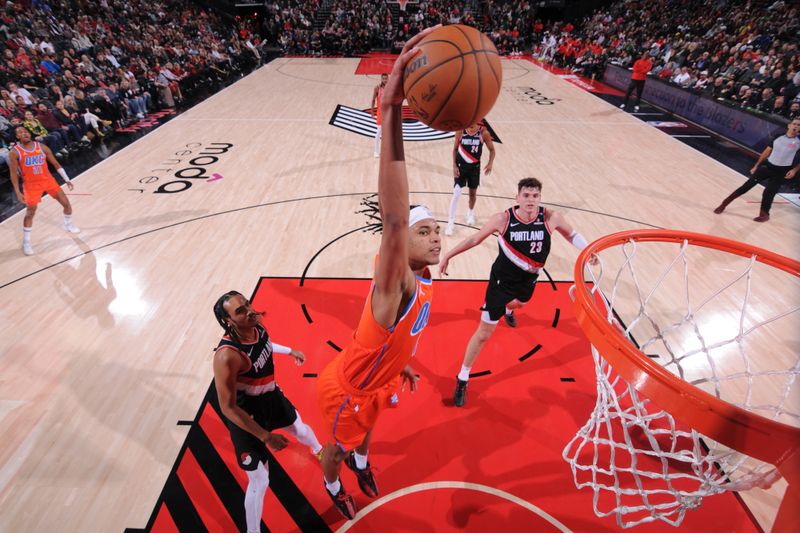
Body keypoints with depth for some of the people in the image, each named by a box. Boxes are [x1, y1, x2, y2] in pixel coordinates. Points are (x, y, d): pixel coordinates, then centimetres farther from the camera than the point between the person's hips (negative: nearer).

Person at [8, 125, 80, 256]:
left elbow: (56, 164, 5)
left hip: (48, 180, 3)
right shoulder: (14, 153, -9)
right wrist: (18, 192, -11)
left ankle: (68, 224, 33)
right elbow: (13, 173, -6)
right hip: (31, 184, -3)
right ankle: (26, 242, 13)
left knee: (66, 203, 3)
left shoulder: (42, 147, -2)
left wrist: (67, 180, 1)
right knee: (30, 213, 0)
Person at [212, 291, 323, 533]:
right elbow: (228, 407, -29)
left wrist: (289, 350, 21)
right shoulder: (227, 356, -38)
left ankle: (319, 451, 68)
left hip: (271, 396, 7)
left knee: (301, 430, 32)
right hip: (246, 414, -7)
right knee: (259, 483, 5)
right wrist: (266, 436, -26)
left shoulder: (257, 326, -16)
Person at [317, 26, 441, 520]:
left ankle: (361, 462, 69)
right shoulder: (395, 285, -38)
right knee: (338, 446, 24)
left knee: (367, 430, 36)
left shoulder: (423, 286, -11)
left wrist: (399, 364, 23)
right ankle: (333, 485, 58)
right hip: (346, 390, -7)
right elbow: (394, 219, -59)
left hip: (377, 382, 7)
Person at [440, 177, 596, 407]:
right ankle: (462, 380, 13)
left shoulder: (551, 218, -18)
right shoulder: (503, 219, -24)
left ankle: (508, 310, 80)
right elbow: (475, 238, -11)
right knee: (484, 332, -3)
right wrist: (449, 255, -8)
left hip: (529, 280, 5)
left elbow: (571, 233, 4)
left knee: (518, 302, 39)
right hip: (502, 280, -4)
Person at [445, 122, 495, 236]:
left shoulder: (483, 133, -14)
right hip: (461, 165, -1)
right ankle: (450, 223, -1)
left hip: (475, 166, 1)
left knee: (473, 192, 15)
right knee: (456, 194, -7)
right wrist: (454, 166, -9)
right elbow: (455, 149, -2)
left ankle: (470, 213, 43)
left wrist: (490, 163, -20)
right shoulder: (460, 131, -14)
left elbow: (492, 149, -4)